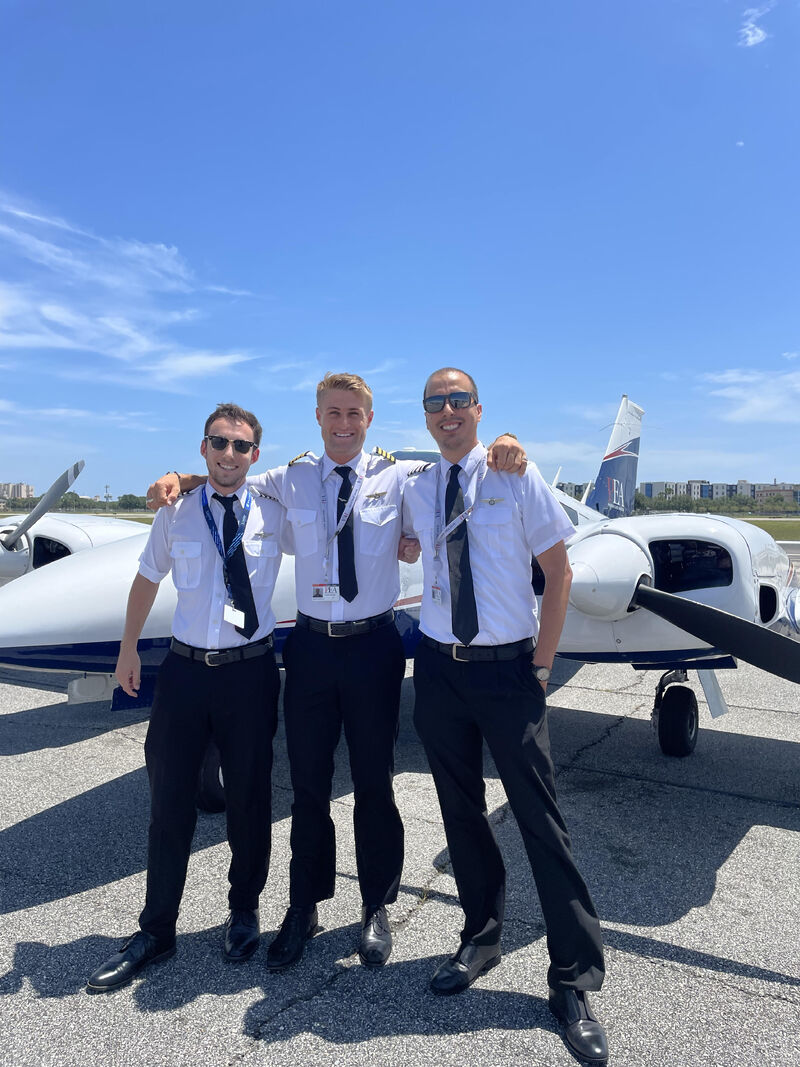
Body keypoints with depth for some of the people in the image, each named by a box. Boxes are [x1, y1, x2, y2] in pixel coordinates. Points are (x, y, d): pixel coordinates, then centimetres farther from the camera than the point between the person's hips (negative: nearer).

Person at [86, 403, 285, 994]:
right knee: (170, 800, 9)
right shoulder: (176, 513, 2)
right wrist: (128, 647, 18)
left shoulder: (275, 513, -2)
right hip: (185, 668, 1)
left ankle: (244, 911, 36)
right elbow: (147, 579, 15)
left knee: (249, 798, 11)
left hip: (250, 671, -1)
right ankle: (156, 930, 28)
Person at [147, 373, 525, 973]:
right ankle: (305, 907, 32)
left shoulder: (399, 477, 0)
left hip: (374, 644, -1)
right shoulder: (290, 481, 6)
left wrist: (503, 446, -20)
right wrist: (180, 479, -2)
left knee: (374, 782, 10)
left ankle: (378, 908, 31)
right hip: (312, 645, 2)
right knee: (309, 784, 12)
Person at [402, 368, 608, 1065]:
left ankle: (574, 980, 16)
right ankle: (482, 938, 35)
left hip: (508, 668, -3)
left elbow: (558, 571, -3)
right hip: (439, 667, 4)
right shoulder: (415, 492, 5)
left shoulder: (517, 477, -4)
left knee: (540, 817, 0)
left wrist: (542, 661, -6)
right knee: (461, 811, 14)